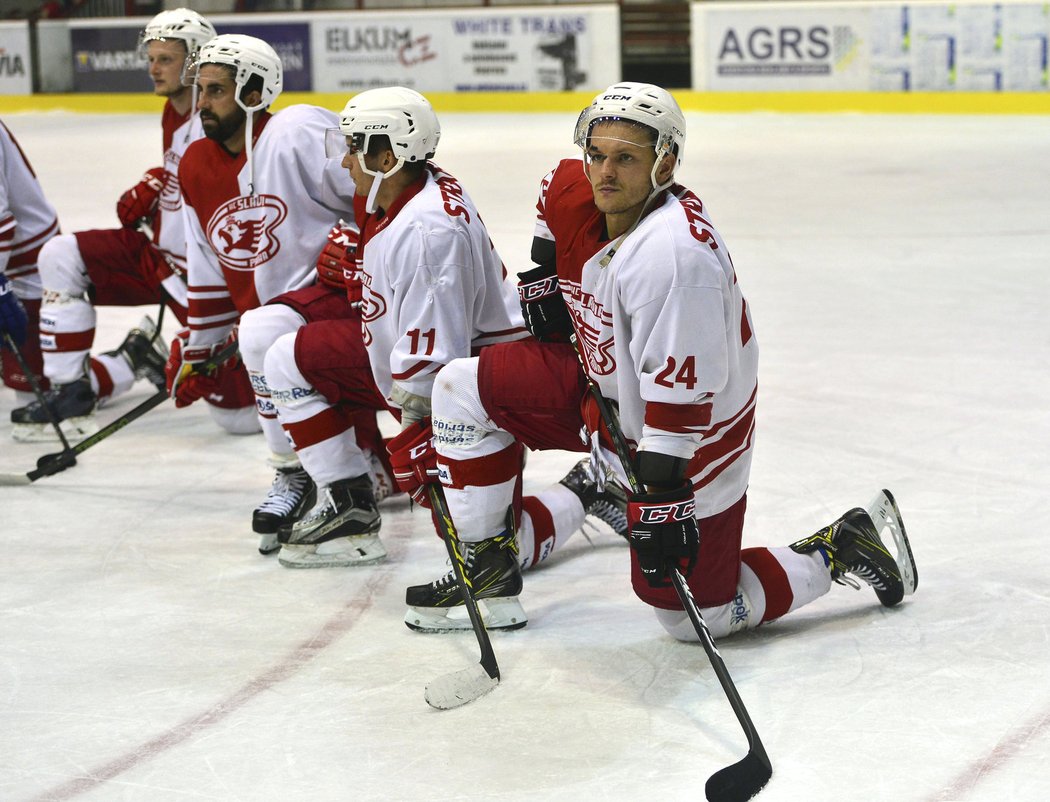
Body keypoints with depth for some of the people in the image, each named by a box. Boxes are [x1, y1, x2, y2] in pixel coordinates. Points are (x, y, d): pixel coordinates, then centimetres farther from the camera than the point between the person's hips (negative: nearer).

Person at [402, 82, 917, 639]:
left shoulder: (676, 252, -35)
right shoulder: (573, 194, -9)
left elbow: (680, 390, -35)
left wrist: (662, 499, -34)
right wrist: (546, 275, 14)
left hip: (689, 433, -8)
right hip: (604, 386, 8)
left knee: (692, 615, -2)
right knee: (463, 389, 1)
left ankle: (841, 550, 16)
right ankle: (485, 566, 10)